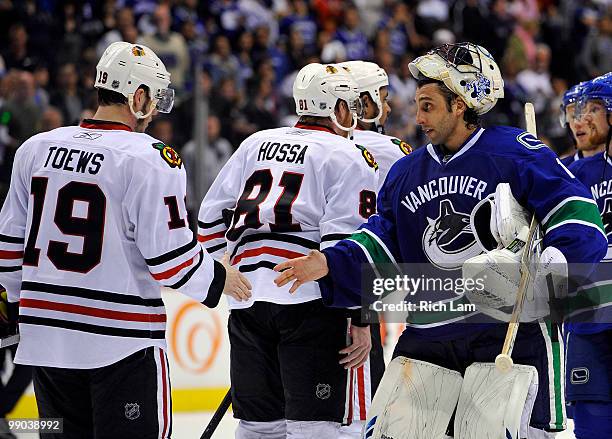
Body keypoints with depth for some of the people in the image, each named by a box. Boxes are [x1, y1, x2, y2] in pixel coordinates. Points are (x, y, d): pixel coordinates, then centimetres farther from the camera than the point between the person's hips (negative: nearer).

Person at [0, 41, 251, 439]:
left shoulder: (35, 149, 5)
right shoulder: (151, 159, -12)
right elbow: (171, 257, -13)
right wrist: (218, 279, 5)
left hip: (46, 338, 6)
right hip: (122, 342, -5)